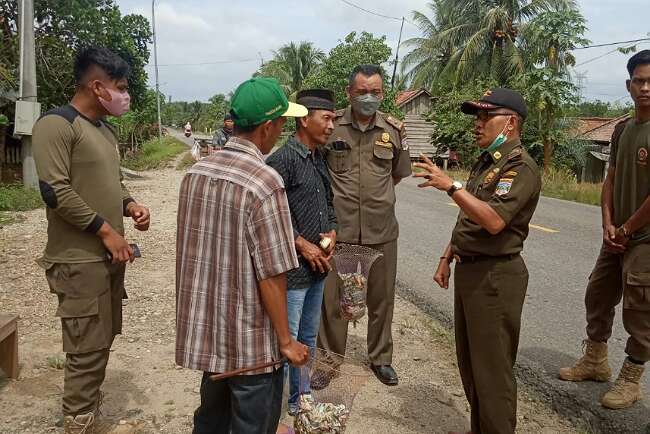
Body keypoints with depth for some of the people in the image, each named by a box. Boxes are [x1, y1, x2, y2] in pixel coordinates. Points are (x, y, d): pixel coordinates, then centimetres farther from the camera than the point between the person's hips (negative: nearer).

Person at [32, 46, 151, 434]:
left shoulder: (106, 129, 14)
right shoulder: (57, 124, -13)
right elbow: (56, 191, -20)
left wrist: (130, 206, 3)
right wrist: (107, 231, -17)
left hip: (109, 256, 9)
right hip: (80, 261, -9)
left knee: (102, 344, 17)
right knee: (87, 351, -3)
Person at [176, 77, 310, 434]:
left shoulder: (195, 173, -1)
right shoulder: (264, 182, -22)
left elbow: (193, 250, 8)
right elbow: (271, 275, -21)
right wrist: (285, 341, -10)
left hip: (204, 331, 7)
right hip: (251, 341, -6)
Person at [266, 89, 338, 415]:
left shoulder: (320, 159, 11)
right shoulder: (282, 159, -15)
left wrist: (331, 232, 1)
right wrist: (303, 245, -16)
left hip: (318, 266, 8)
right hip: (292, 268, -8)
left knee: (308, 338, 20)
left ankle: (300, 398, 38)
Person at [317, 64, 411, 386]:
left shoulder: (394, 129, 2)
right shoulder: (331, 126, -4)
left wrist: (375, 196, 12)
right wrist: (339, 196, 5)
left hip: (381, 230, 2)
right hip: (338, 229, -2)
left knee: (381, 298, 14)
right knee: (332, 298, 8)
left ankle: (380, 358, 34)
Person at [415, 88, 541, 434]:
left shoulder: (520, 167, -14)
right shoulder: (484, 162, 16)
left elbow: (494, 220, -28)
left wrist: (451, 186, -29)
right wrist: (447, 257, 18)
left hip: (494, 276, -10)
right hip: (468, 270, 10)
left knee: (492, 369, -1)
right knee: (469, 363, 19)